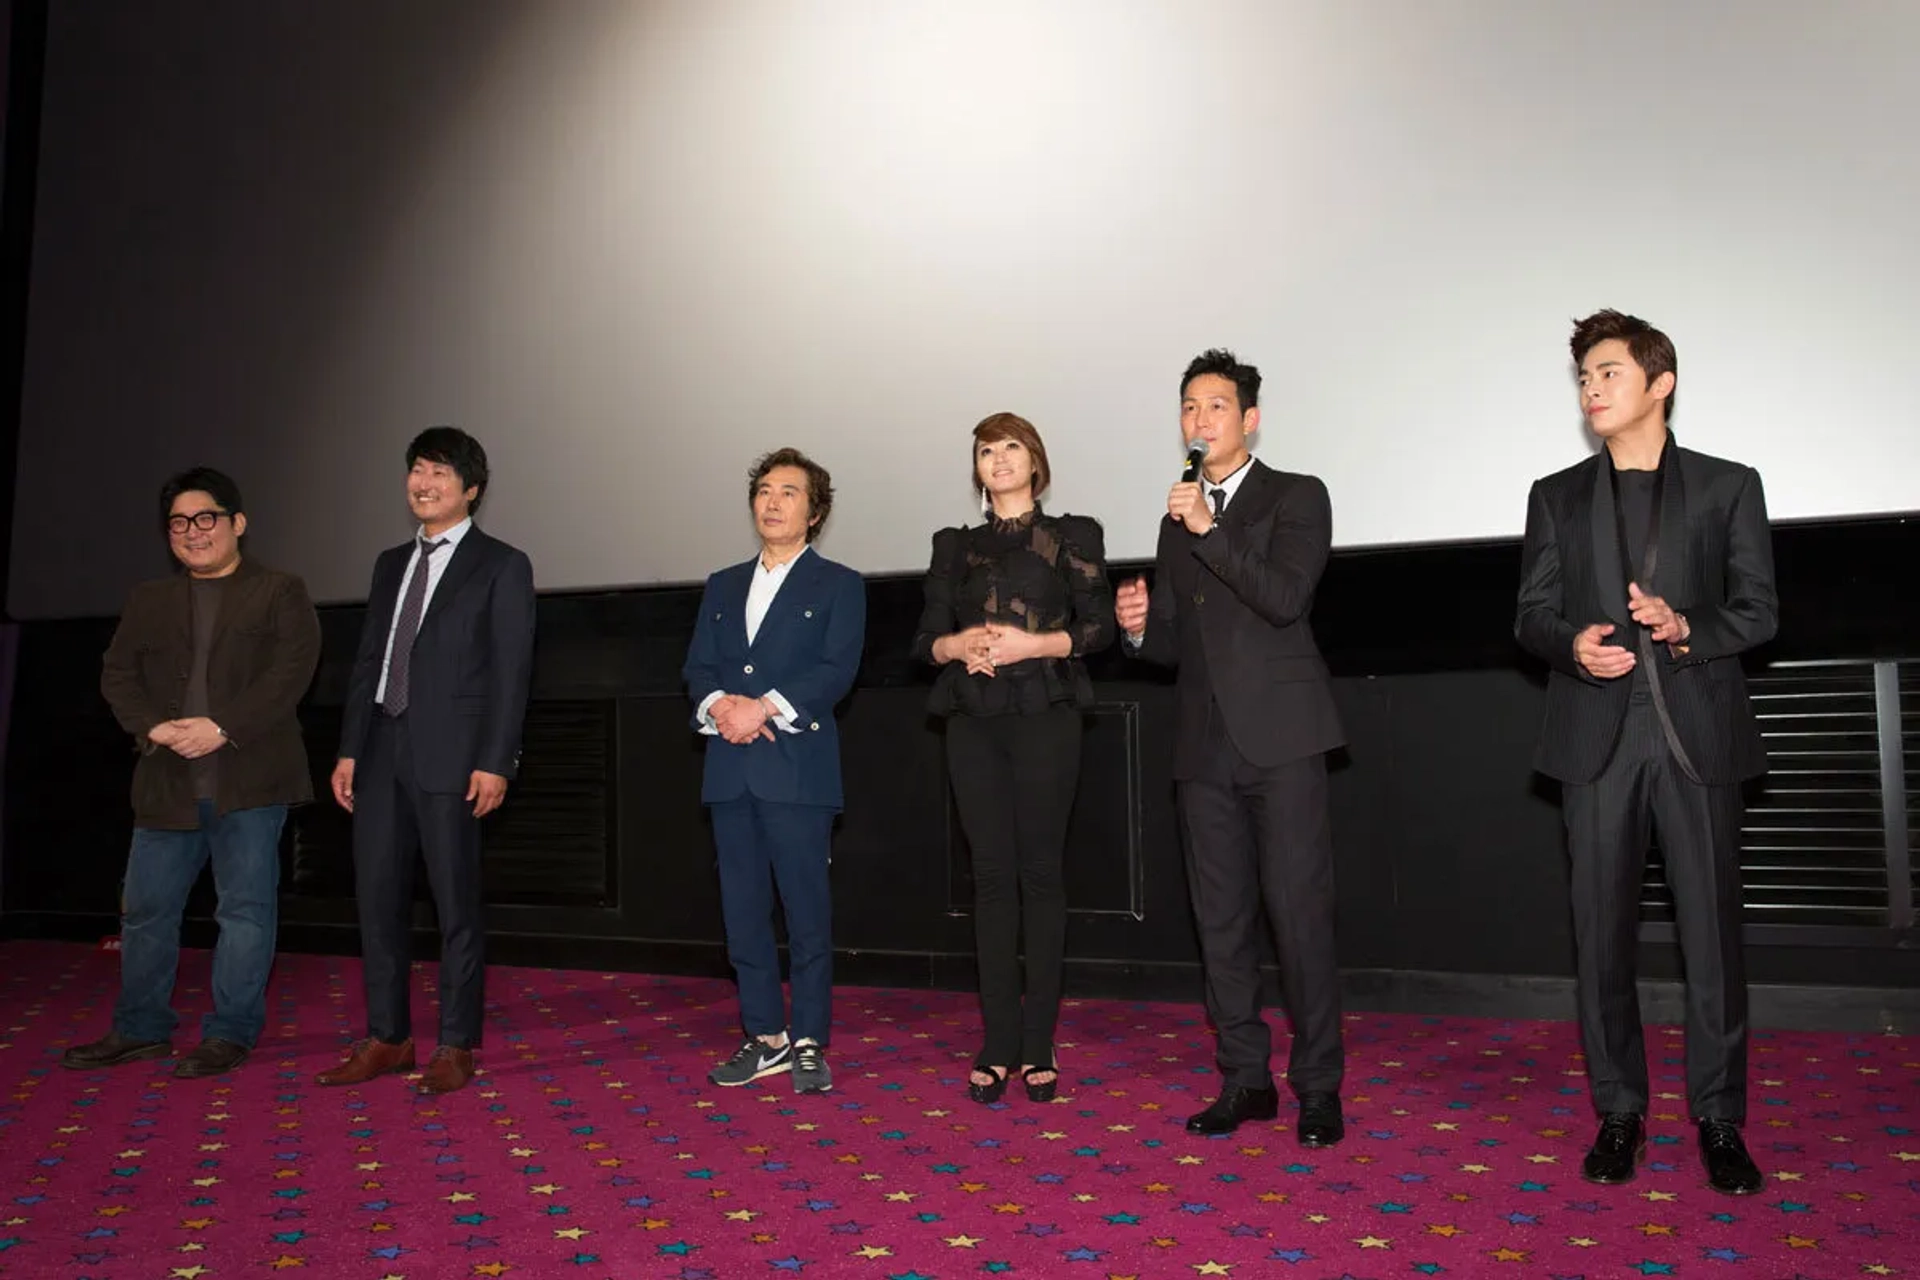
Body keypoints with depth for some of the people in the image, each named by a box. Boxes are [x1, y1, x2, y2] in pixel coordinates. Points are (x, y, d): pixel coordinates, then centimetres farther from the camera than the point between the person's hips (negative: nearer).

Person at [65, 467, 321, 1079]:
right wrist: (154, 728, -10)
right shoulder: (148, 601, 17)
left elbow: (291, 672, -9)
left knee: (246, 908, 0)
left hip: (250, 779, -5)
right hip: (167, 782, 5)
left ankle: (230, 1034, 10)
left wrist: (224, 727, -18)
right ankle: (140, 1029, 26)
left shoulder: (280, 593, 3)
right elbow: (117, 674, 10)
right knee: (145, 908, 11)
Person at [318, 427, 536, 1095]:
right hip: (382, 750, 6)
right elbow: (368, 660, 17)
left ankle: (456, 1046, 11)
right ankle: (386, 1038, 21)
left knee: (456, 903, 0)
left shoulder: (501, 565, -1)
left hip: (452, 756, -6)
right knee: (377, 896, 9)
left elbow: (511, 671, -7)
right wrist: (349, 749, 11)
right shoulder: (392, 563, 18)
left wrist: (495, 762, -14)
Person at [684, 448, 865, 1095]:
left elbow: (836, 670, -8)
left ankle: (809, 1043, 10)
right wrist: (720, 704, -10)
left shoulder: (838, 585, 5)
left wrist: (763, 707, -17)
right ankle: (767, 1038, 19)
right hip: (730, 769, 5)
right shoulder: (722, 587, 20)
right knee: (742, 909, 8)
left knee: (807, 909, -1)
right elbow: (698, 668, 11)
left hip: (798, 767, -5)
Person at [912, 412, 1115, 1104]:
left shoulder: (1071, 536, 9)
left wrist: (1032, 644, -13)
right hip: (974, 720, 3)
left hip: (1044, 715, -2)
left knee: (1041, 870, -3)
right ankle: (998, 1045, 4)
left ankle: (1039, 1046, 2)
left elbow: (1099, 625, 1)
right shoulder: (955, 547, 17)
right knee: (992, 873, 0)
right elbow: (926, 638, 12)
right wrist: (959, 645, -9)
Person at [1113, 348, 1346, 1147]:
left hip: (1279, 735, -5)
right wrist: (1139, 625, -1)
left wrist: (1210, 531, -18)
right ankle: (1245, 1079, 18)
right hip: (1205, 744, 6)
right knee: (1221, 917, 8)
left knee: (1300, 911, -5)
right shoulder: (1178, 520, 19)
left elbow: (1286, 596, -14)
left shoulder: (1296, 497, 3)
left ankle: (1318, 1086, 7)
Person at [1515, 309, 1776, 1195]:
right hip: (1598, 734, 2)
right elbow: (1532, 615, 9)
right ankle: (1618, 1113, 15)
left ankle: (1718, 1119, 14)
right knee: (1601, 929, 4)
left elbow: (1758, 609, 5)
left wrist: (1686, 627, -15)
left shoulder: (1727, 486, 8)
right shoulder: (1557, 496, 13)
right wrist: (1573, 645, -12)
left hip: (1698, 732, -1)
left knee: (1711, 927, 1)